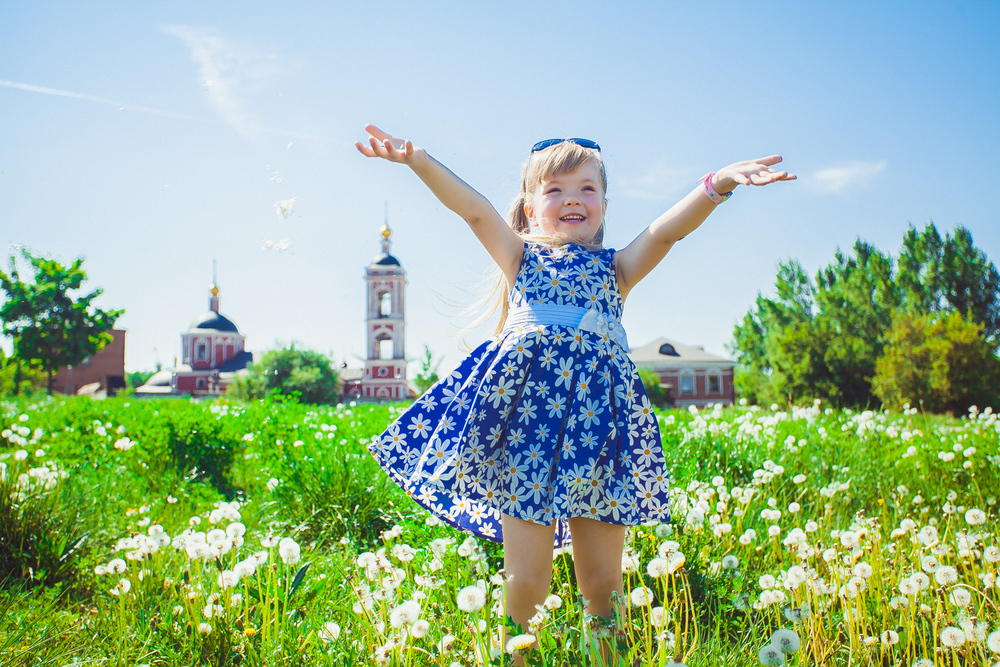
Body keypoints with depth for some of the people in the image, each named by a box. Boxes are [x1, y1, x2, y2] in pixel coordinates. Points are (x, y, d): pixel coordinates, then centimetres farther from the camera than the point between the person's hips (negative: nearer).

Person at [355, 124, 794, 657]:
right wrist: (418, 159, -13)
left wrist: (717, 184, -16)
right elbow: (475, 208, 1)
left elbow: (666, 230, 1)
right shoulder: (521, 258, 16)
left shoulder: (616, 268, 17)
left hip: (597, 404, 1)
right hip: (523, 406, -1)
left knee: (602, 581, 4)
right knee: (526, 581, -3)